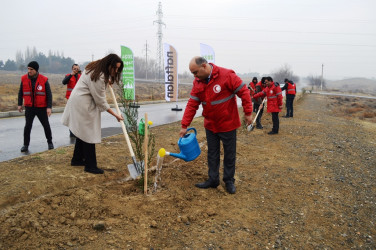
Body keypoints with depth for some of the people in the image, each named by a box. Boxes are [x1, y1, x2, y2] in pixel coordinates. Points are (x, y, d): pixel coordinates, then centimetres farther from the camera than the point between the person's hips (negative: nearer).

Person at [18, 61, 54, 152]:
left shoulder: (44, 79, -7)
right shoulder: (24, 79, 0)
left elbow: (49, 94, -5)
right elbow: (21, 92, 12)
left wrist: (49, 107, -11)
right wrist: (19, 104, 10)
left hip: (41, 107, -1)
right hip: (29, 107, 1)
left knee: (46, 125, 9)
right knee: (28, 126, 1)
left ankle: (50, 142, 26)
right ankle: (25, 144, 12)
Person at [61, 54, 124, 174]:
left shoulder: (95, 66, 4)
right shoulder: (99, 77, -25)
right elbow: (101, 101, -20)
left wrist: (106, 82, 7)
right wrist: (115, 115, -14)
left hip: (79, 100, 10)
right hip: (82, 103, -10)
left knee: (83, 131, 16)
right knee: (88, 134, -6)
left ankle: (77, 159, 29)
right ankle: (90, 166, 0)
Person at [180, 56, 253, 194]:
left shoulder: (227, 75, -21)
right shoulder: (197, 82, -4)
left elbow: (243, 91, -16)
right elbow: (192, 104, -4)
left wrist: (248, 113, -13)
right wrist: (184, 125, -7)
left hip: (228, 123, -4)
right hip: (210, 125, 5)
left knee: (229, 154, 9)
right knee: (212, 154, 13)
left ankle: (229, 181, 26)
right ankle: (213, 180, 27)